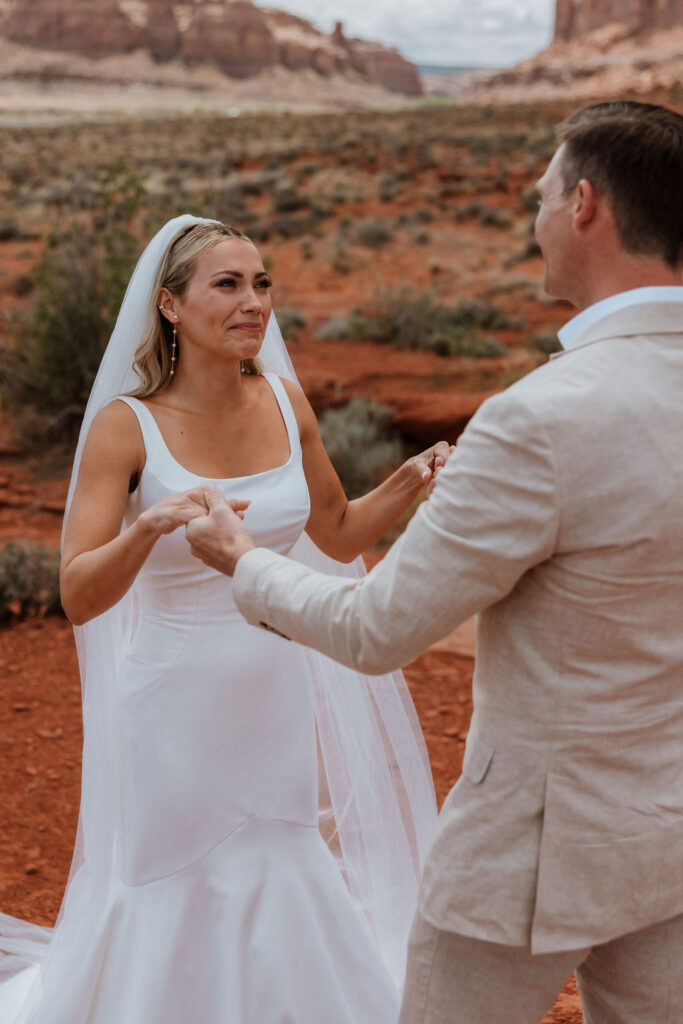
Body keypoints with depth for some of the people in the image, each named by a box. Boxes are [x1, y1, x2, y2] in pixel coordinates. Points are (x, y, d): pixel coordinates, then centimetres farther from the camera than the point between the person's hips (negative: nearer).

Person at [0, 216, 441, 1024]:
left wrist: (411, 480, -5)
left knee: (292, 915, 17)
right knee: (177, 926, 12)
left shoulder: (284, 403, -2)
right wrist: (150, 526, -38)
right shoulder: (126, 425, -15)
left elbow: (336, 534, 11)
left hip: (278, 698, 5)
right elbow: (79, 597, -21)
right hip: (178, 706, -4)